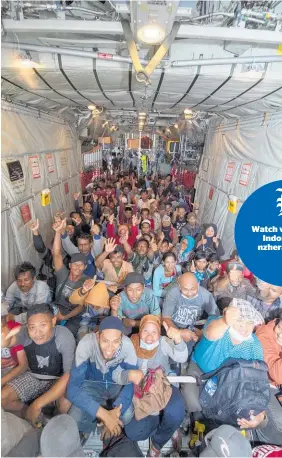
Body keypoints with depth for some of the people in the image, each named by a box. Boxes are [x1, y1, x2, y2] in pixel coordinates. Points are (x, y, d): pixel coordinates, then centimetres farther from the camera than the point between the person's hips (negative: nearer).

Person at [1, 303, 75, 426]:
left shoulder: (64, 336, -33)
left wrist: (37, 404, -35)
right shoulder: (24, 333, -25)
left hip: (58, 379, -3)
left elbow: (69, 374, -34)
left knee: (66, 403, -31)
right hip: (33, 376, 4)